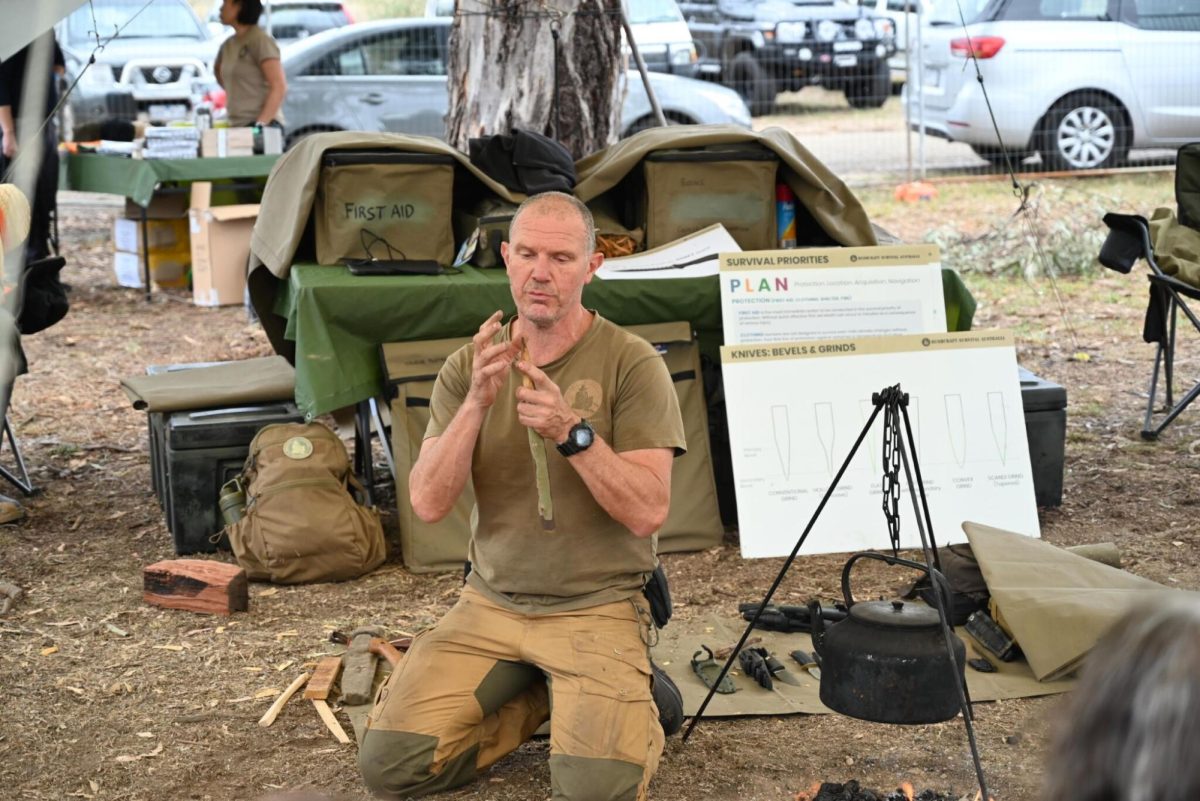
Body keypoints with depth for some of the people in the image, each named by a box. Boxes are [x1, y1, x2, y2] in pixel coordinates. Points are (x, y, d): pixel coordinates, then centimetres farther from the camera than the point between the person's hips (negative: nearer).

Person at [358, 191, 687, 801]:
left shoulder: (632, 363, -9)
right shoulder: (468, 367, 2)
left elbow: (647, 513, -16)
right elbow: (428, 504, -9)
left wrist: (572, 431, -29)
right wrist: (477, 403, -22)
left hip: (596, 607, -3)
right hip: (491, 602, 4)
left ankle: (626, 696, 11)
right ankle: (537, 696, 13)